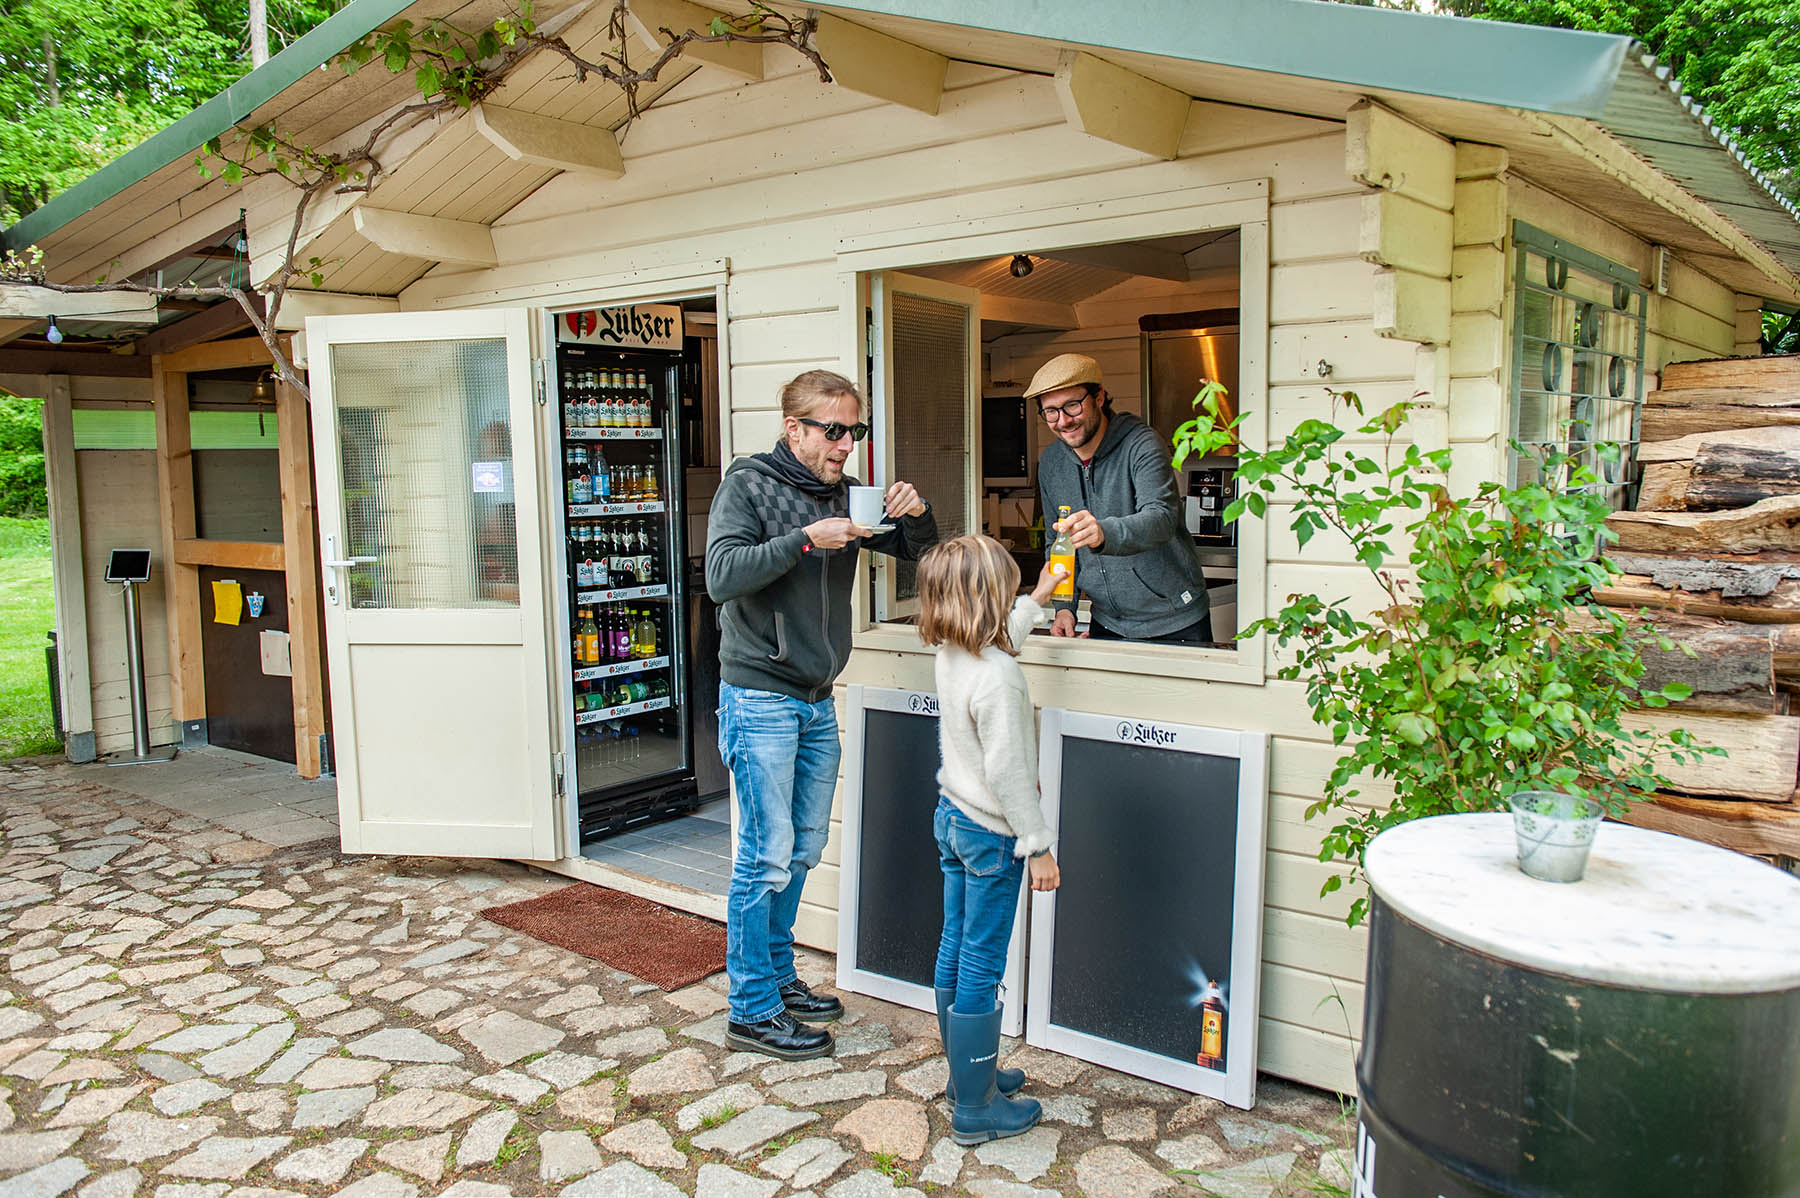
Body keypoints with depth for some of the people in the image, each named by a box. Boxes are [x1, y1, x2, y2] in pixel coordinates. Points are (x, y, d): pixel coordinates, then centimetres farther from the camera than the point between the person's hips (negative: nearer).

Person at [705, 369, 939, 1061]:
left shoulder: (845, 494, 10)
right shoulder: (748, 485, -8)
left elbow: (920, 552, 14)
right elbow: (722, 575, -21)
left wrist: (915, 515, -7)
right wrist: (807, 541, -26)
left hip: (817, 702, 7)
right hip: (759, 697, -7)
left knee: (803, 849, 15)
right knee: (767, 856, -4)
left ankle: (778, 976, 31)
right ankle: (753, 1011, 8)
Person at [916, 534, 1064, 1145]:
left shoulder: (950, 655, 1)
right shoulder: (998, 676, -25)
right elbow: (1006, 770, -24)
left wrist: (1036, 600, 35)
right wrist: (1038, 846, -17)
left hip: (952, 818, 9)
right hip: (991, 832, -9)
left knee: (954, 951, 17)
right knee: (981, 968, 0)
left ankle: (967, 1073, 33)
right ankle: (975, 1107, 11)